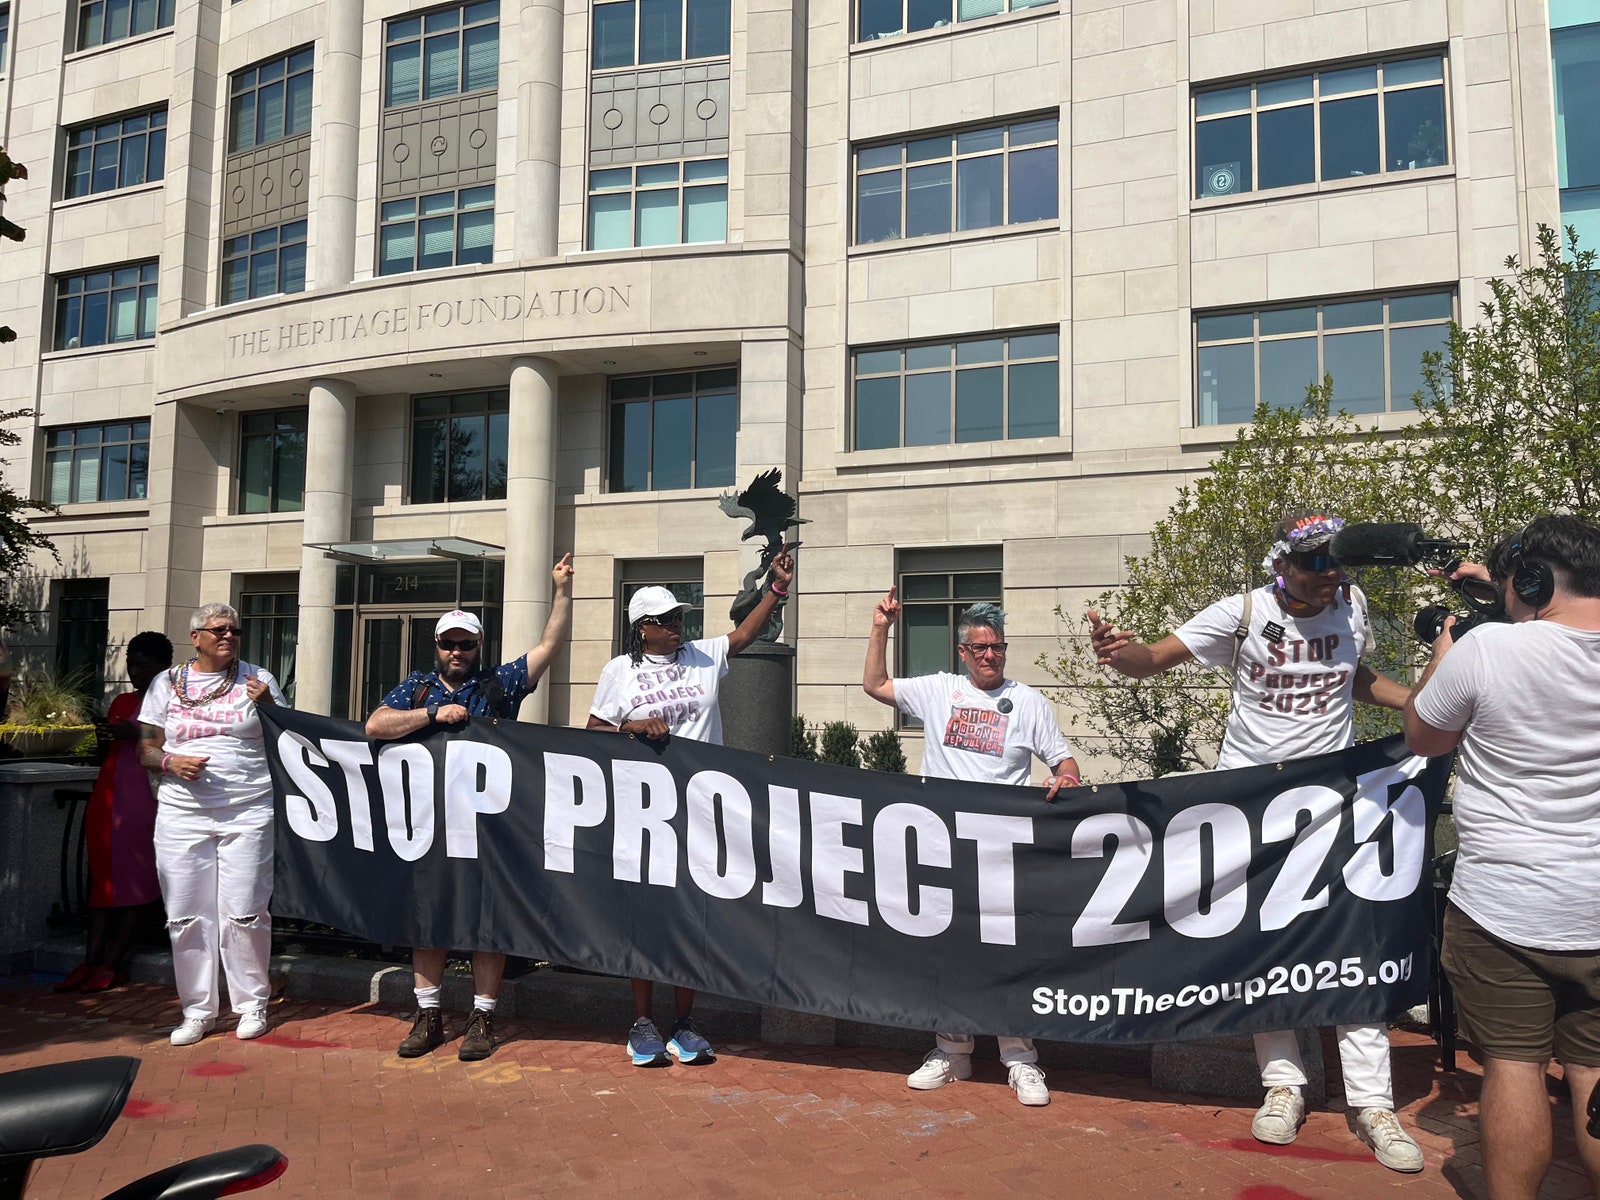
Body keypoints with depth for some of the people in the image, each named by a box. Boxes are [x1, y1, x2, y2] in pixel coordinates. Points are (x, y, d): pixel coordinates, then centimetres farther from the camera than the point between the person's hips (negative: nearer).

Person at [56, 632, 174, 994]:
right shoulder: (121, 702, 19)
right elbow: (107, 756, 23)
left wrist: (137, 734, -18)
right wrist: (105, 737, 2)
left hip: (142, 801, -6)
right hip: (107, 798, 6)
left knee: (132, 883, -5)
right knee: (102, 880, 2)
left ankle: (112, 964, -2)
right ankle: (91, 962, 1)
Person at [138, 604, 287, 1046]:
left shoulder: (259, 680, 6)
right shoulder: (166, 684, 10)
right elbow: (146, 749, 11)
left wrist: (268, 707, -11)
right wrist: (172, 763, -10)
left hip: (248, 814, -2)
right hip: (182, 815, 2)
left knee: (244, 913, -2)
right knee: (187, 916, 3)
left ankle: (252, 1004, 13)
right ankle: (197, 1010, 16)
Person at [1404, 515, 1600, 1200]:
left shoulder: (1487, 647, -16)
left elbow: (1422, 738, 2)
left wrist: (1442, 653, 13)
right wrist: (1501, 590, 23)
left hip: (1502, 905, -4)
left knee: (1513, 1065, 5)